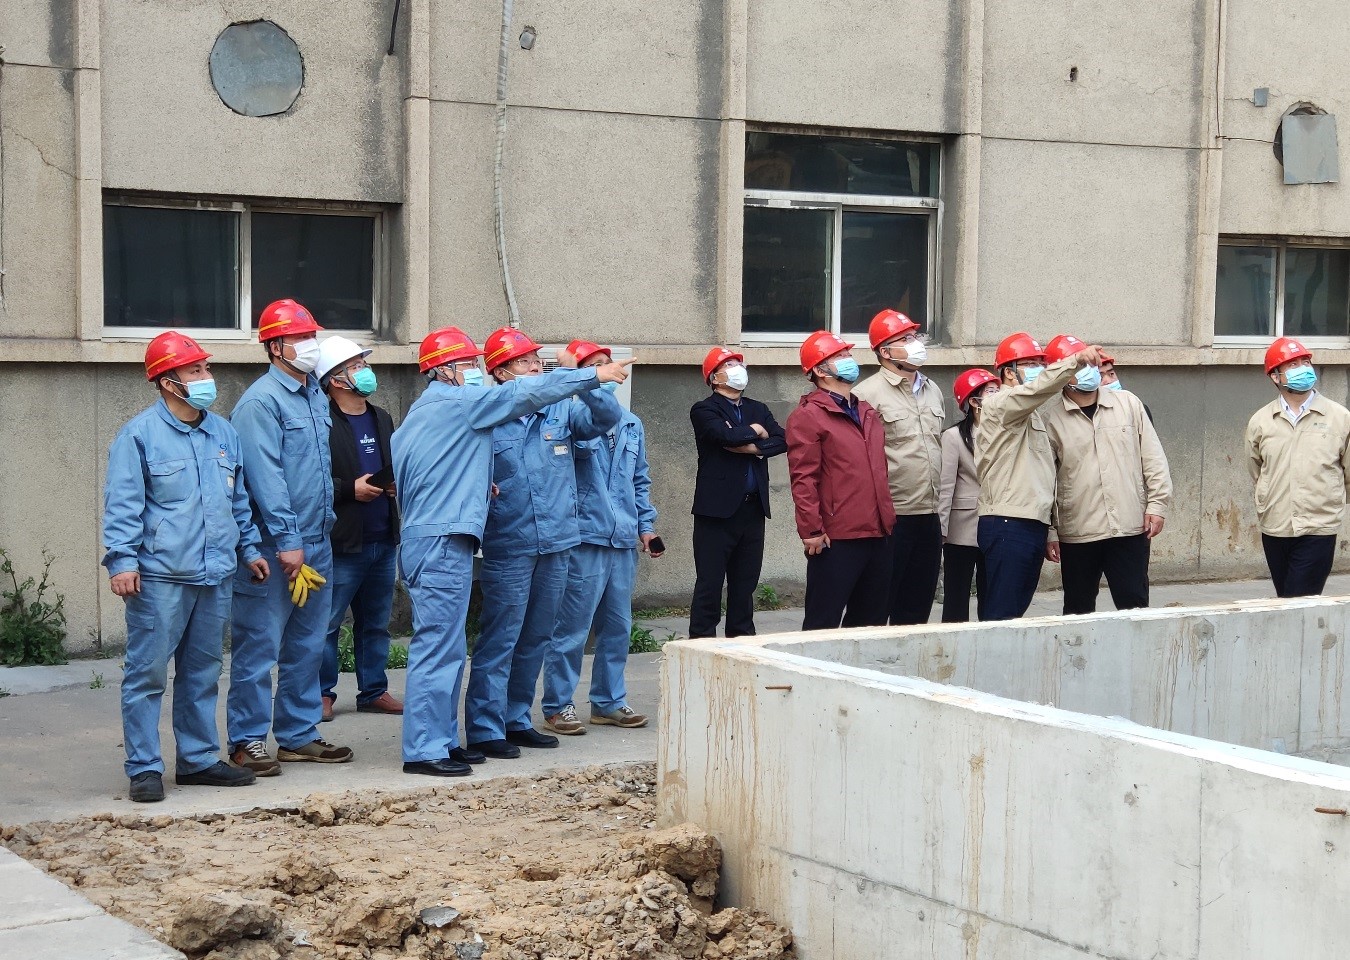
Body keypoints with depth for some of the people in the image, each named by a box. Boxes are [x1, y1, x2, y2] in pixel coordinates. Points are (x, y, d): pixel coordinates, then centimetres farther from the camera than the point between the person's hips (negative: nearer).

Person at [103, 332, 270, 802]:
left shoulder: (224, 433, 13)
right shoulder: (139, 435, -6)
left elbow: (238, 499, 22)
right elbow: (122, 503, -10)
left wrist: (249, 548, 20)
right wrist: (122, 560, -18)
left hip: (215, 575, 6)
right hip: (160, 576, -6)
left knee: (202, 673, 14)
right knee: (147, 674, -3)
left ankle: (199, 758, 23)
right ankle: (144, 768, 3)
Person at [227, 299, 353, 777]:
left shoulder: (316, 396, 14)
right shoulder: (261, 402, -13)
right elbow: (264, 476, -19)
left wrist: (320, 529, 17)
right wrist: (287, 540, -21)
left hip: (316, 544, 8)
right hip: (274, 549, -8)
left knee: (307, 646, 13)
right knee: (259, 646, -2)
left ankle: (299, 735, 22)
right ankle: (248, 740, 4)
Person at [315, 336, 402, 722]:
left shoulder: (382, 418, 16)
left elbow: (397, 466, 26)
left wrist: (396, 484, 6)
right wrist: (350, 490, -19)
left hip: (383, 539, 8)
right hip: (342, 542, -8)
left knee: (375, 622, 15)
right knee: (327, 622, -1)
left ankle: (374, 690, 24)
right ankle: (322, 692, 10)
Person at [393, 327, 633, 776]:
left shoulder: (417, 416, 20)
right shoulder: (459, 402, -7)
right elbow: (526, 393, -8)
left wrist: (478, 484, 17)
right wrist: (594, 374, -3)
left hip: (422, 539, 10)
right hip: (442, 542, -10)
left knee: (443, 646, 13)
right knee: (438, 646, -9)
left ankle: (442, 739, 18)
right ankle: (423, 750, -9)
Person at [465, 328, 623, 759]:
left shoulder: (562, 411, 7)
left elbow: (607, 417, -5)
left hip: (556, 543, 5)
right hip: (508, 546, -5)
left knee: (536, 639, 14)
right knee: (500, 639, -4)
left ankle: (516, 720, 25)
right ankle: (485, 728, 2)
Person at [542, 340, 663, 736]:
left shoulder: (631, 424, 16)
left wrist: (646, 525, 14)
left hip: (624, 540, 7)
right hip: (583, 538, -7)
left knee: (618, 626, 12)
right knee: (572, 627, -4)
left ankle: (609, 701, 23)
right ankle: (558, 705, 6)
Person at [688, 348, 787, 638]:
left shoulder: (757, 409, 17)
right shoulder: (704, 410, -1)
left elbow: (781, 441, 3)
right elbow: (726, 435, -20)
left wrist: (754, 447, -13)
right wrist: (755, 431, -3)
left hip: (753, 508, 6)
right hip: (717, 508, -6)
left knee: (745, 581, 10)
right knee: (709, 582, -4)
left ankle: (741, 639, 17)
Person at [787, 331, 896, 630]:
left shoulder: (867, 412, 19)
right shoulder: (807, 415, -7)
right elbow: (803, 478, -13)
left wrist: (887, 518, 18)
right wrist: (811, 530, -18)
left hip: (877, 535, 8)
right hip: (836, 538, -8)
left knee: (871, 621, 14)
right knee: (823, 624, -3)